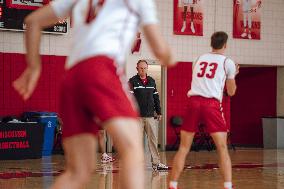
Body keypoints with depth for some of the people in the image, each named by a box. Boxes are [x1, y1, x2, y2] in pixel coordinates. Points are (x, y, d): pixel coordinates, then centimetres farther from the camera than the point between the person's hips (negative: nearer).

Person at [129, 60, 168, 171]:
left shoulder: (152, 81, 14)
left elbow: (156, 98, 19)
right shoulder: (132, 81, -1)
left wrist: (159, 112, 16)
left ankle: (156, 163, 2)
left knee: (153, 139, 1)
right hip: (137, 116, -4)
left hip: (150, 116, 4)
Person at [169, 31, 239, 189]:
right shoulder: (227, 62, 9)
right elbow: (231, 92, 16)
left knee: (184, 148, 8)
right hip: (212, 104, -3)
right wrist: (234, 74, 32)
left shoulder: (199, 59, 20)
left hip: (194, 101, 3)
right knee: (223, 148, 1)